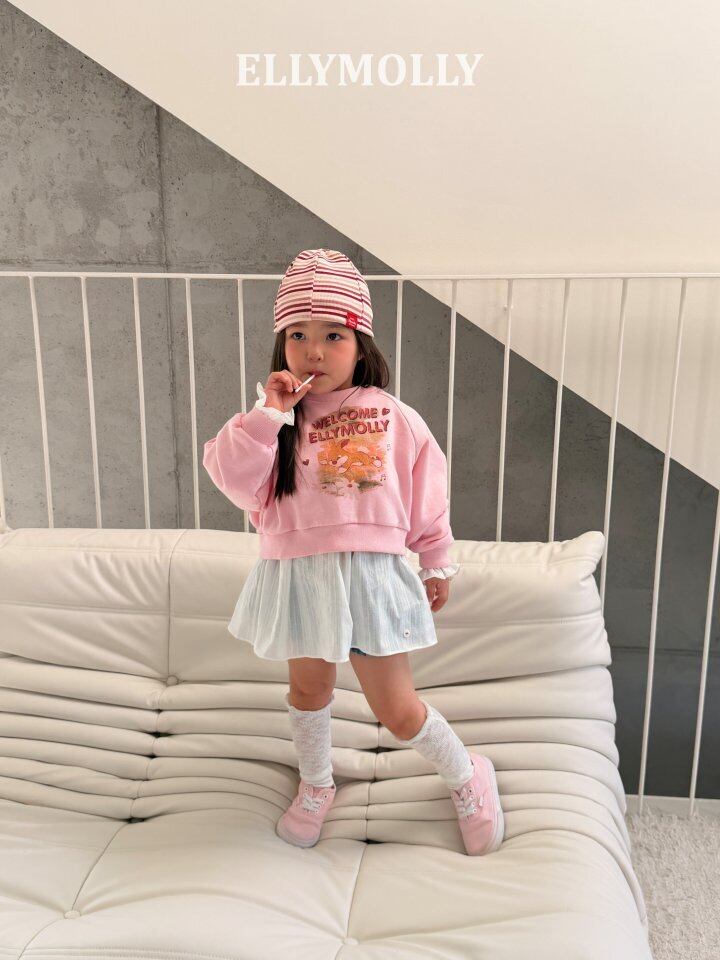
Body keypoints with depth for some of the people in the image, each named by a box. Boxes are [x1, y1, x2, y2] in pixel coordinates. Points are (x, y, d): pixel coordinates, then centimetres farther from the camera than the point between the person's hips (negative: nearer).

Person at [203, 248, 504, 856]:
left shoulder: (394, 419, -4)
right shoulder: (274, 420, -1)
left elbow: (428, 497, 5)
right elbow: (237, 484, -14)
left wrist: (438, 563, 11)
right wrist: (268, 413, -20)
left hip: (370, 573, -2)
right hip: (296, 574, 2)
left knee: (396, 707, 5)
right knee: (309, 686, 21)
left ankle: (467, 777, 34)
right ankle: (316, 786, 48)